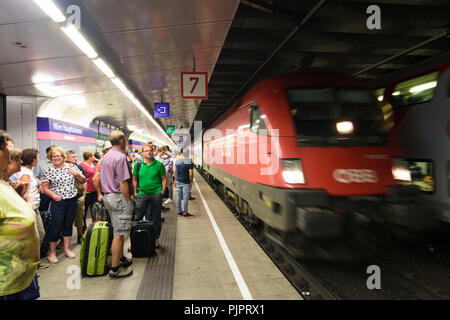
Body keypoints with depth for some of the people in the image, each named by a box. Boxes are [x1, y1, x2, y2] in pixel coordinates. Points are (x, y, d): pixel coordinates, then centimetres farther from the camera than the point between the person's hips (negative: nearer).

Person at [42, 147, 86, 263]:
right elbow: (45, 188, -2)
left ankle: (67, 248, 25)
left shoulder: (72, 167, 3)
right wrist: (53, 195, -19)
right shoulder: (49, 171, -2)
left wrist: (77, 174, -13)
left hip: (72, 200, 3)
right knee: (56, 226, -1)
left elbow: (83, 181, 6)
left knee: (69, 224, 12)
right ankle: (52, 252, 14)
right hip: (58, 202, -3)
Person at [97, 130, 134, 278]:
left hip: (107, 197, 10)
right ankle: (115, 269, 5)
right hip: (119, 198, -10)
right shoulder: (120, 157, -17)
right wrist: (129, 201, -14)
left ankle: (121, 258, 33)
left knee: (117, 231, 20)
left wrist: (100, 194, 23)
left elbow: (96, 179, 17)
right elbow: (123, 183, -21)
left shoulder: (105, 157, 12)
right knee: (119, 233, -2)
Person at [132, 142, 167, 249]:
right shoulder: (137, 164, 2)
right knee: (137, 218, 4)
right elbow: (134, 179, 9)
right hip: (142, 194, 1)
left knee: (156, 218, 11)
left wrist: (163, 191, -3)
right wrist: (135, 192, 5)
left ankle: (156, 239, 26)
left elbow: (164, 179, 4)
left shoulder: (159, 164, -1)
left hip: (156, 194, 0)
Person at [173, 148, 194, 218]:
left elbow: (175, 171, 11)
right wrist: (191, 181, -3)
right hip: (186, 182, -6)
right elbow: (191, 174, -17)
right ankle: (185, 213, 8)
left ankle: (179, 211, 23)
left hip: (178, 181, 6)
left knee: (179, 196, 14)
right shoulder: (189, 161, -17)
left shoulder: (177, 160, 2)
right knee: (185, 197, 1)